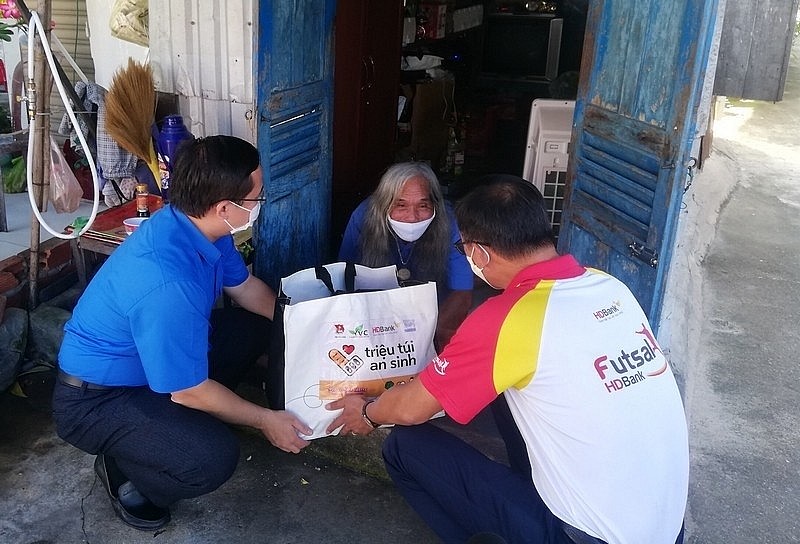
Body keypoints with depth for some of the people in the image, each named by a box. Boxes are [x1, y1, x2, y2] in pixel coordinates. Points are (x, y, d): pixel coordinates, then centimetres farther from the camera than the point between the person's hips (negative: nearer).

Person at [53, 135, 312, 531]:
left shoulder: (200, 225, -10)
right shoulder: (167, 285, -37)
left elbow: (245, 287, 10)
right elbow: (189, 391, -24)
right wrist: (264, 420, -12)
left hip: (142, 357, 9)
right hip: (94, 400, -9)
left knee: (255, 328, 9)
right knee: (213, 458, -30)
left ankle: (176, 420, 11)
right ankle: (123, 468, 2)